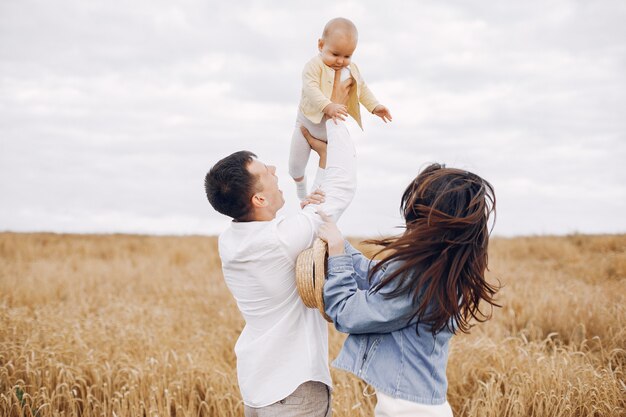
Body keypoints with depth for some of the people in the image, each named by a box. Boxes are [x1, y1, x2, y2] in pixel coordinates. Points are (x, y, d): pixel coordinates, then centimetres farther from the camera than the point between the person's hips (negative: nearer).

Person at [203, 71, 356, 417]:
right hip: (294, 388, -8)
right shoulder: (283, 238, -24)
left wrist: (323, 155, 10)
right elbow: (343, 185, -12)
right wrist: (335, 114, -3)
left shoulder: (228, 242, -1)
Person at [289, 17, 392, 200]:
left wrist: (374, 106, 0)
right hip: (308, 124, -4)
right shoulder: (314, 66, -23)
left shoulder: (352, 69, -2)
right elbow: (311, 89, -36)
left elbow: (362, 89, 12)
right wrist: (328, 106, -49)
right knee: (295, 166, 7)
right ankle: (300, 182, 42)